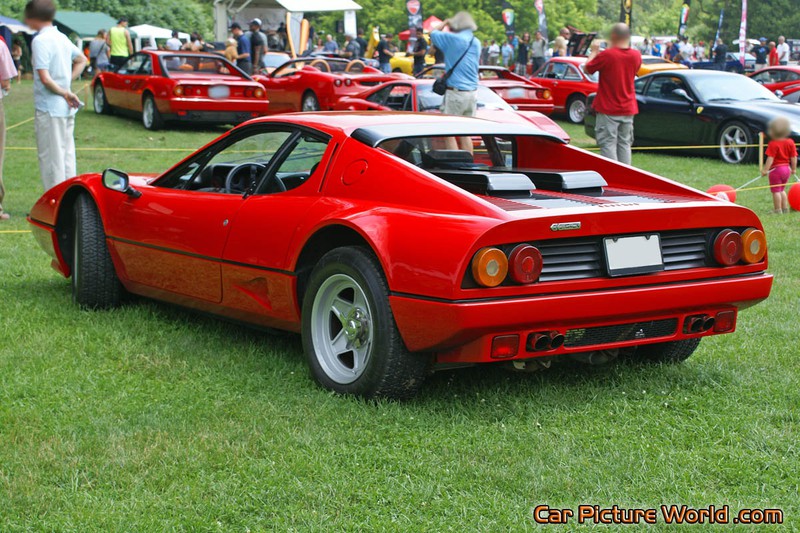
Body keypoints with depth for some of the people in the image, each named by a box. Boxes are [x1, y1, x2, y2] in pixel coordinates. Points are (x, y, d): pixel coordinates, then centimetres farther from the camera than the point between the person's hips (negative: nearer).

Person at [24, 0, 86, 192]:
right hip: (66, 108, 8)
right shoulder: (62, 37, 10)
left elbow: (45, 78, -22)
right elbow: (82, 60, 25)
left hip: (49, 108, -8)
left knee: (51, 158, -2)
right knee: (67, 155, 13)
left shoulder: (40, 41, -16)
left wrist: (64, 93, -9)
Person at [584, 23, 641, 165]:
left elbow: (588, 69, -4)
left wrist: (594, 51, 10)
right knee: (624, 144, 12)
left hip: (608, 109, -5)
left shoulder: (606, 55, -17)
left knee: (608, 144, -1)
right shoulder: (636, 55, -2)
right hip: (628, 109, 5)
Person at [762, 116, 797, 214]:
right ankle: (785, 208, 23)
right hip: (786, 168, 7)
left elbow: (770, 158, -21)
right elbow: (793, 157, 6)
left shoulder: (773, 144, -16)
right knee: (782, 190, 22)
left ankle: (778, 210, 1)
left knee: (776, 191, 0)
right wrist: (794, 169, 15)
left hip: (776, 169, -7)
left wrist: (765, 169, -20)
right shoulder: (790, 142, 3)